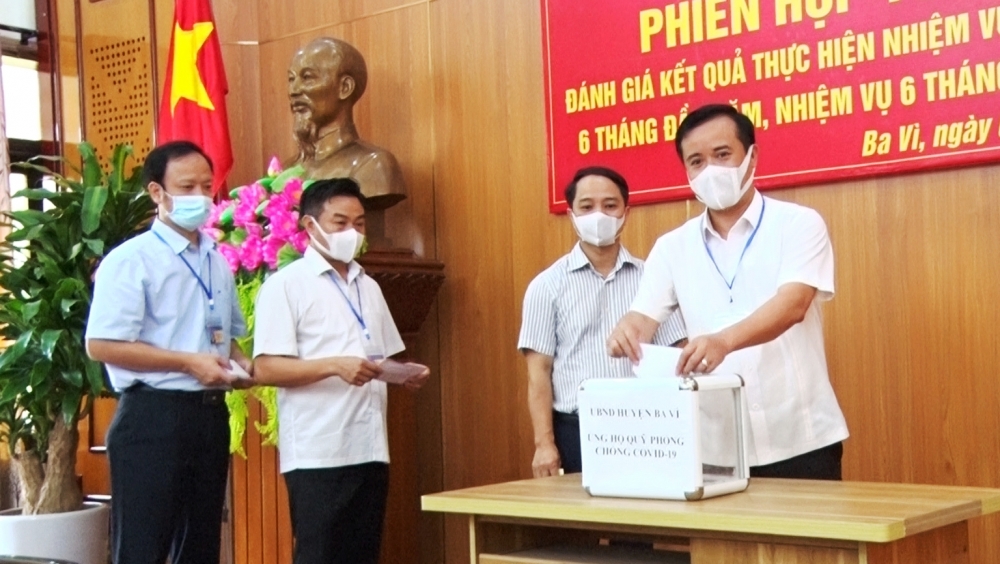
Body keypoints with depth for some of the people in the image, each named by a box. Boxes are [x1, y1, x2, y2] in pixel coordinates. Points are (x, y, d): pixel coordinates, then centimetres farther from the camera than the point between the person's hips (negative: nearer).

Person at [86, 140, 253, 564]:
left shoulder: (218, 262, 14)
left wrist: (239, 362, 3)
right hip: (153, 417, -7)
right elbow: (101, 345, -18)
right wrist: (189, 362, -19)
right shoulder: (131, 260, -10)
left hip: (210, 415, 8)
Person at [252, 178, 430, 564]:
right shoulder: (285, 285, -5)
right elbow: (266, 369, -13)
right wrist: (334, 365, -24)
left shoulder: (368, 287, 18)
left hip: (370, 449, 7)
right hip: (316, 454, -7)